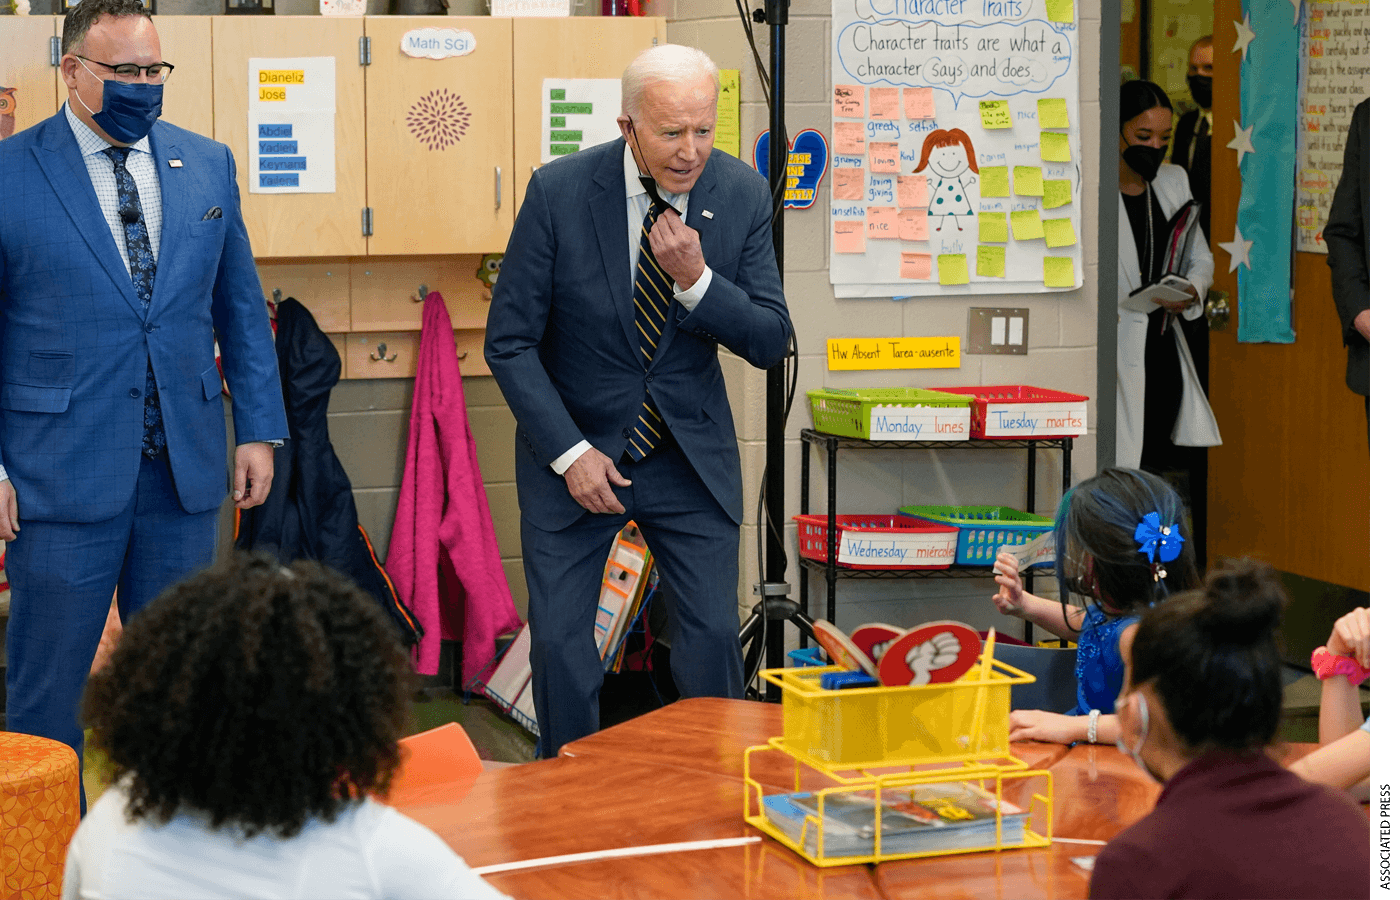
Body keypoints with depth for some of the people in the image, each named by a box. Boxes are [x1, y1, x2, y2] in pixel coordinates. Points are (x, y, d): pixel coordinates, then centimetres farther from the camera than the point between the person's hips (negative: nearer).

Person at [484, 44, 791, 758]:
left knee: (714, 634, -2)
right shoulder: (559, 192, -15)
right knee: (559, 643, -1)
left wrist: (696, 279, -23)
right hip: (574, 446, -1)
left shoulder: (742, 195, -8)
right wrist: (570, 452, -16)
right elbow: (509, 342, -10)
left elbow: (770, 341, -6)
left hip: (691, 452, 2)